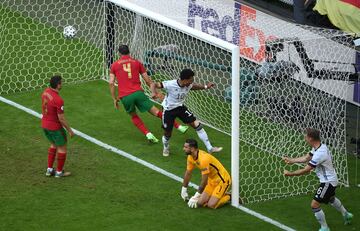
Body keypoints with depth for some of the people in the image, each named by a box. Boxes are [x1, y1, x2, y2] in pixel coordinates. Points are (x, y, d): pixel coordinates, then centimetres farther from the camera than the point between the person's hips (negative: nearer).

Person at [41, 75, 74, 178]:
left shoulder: (45, 92, -6)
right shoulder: (58, 100, -30)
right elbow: (61, 118, -23)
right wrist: (70, 130, -11)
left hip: (44, 124, 8)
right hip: (55, 127, -8)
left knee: (54, 145, 27)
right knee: (62, 148, 13)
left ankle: (49, 169, 30)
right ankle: (59, 172, 25)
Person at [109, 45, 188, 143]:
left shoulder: (114, 65, 12)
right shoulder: (137, 62, 14)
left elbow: (111, 83, 4)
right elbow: (147, 80, 14)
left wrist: (115, 99, 10)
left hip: (125, 97, 0)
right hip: (138, 93, 0)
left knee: (134, 116, 23)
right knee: (156, 111, 5)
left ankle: (148, 134, 5)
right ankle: (179, 127, 5)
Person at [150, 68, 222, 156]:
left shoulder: (189, 85, -15)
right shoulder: (170, 85, -32)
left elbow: (194, 86, 11)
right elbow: (154, 84, -28)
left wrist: (205, 86, -4)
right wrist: (154, 92, -49)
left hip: (180, 107, 4)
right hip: (169, 110, -4)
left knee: (197, 125, -6)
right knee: (167, 134, 7)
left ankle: (210, 148, 2)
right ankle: (166, 148, 43)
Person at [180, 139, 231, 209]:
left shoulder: (203, 159, -32)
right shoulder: (191, 157, -5)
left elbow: (204, 181, -28)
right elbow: (188, 173, 10)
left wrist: (196, 196, -22)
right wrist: (183, 190, 14)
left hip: (222, 180, -8)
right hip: (212, 180, 8)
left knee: (211, 205, -20)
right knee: (200, 202, -4)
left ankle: (229, 197, 3)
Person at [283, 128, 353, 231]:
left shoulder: (319, 153, -33)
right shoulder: (320, 146, -3)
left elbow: (305, 170, -29)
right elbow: (306, 158, 10)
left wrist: (290, 174, -19)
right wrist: (291, 160, 8)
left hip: (328, 182, -10)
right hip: (331, 179, 10)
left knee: (314, 205, -9)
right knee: (331, 199, 35)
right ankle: (346, 215, 55)